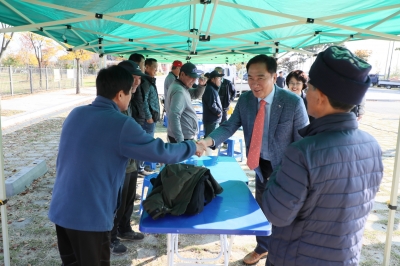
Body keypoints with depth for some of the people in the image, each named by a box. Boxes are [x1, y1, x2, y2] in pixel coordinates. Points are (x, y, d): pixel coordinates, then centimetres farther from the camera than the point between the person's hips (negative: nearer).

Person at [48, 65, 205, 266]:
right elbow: (162, 152, -11)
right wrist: (192, 147, 5)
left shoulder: (75, 114, 5)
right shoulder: (121, 125, -17)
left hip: (60, 210, 7)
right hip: (89, 216, -7)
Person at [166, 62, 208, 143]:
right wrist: (180, 140, -33)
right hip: (184, 137, -10)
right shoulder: (179, 91, -22)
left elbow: (196, 95, 21)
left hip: (182, 136, 10)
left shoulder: (182, 87, 9)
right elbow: (174, 116, -31)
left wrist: (201, 85, -1)